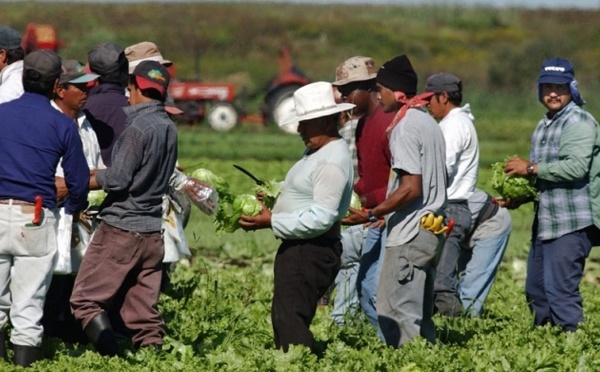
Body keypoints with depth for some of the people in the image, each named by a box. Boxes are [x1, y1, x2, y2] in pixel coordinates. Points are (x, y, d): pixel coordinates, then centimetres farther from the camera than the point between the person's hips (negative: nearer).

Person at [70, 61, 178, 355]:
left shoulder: (139, 126, -14)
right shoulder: (169, 128, 10)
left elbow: (117, 179, -18)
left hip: (121, 229, -8)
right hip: (153, 231, 8)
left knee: (85, 300, -3)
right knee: (143, 312, 10)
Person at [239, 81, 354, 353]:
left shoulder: (332, 162, -19)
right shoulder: (316, 152, 15)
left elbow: (321, 219, -25)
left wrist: (272, 222, -21)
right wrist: (271, 198, 11)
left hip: (312, 254, -11)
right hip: (298, 249, 11)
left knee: (289, 322, -14)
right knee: (283, 318, 13)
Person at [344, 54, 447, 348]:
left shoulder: (406, 127, -14)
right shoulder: (429, 123, 16)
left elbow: (411, 188, -21)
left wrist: (371, 215, -17)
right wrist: (387, 212, 24)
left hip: (409, 236, -10)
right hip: (431, 231, 10)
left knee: (396, 317, -8)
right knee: (419, 317, 12)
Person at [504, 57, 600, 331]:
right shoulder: (543, 126, 20)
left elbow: (576, 167, -23)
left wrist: (531, 168, -16)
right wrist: (520, 197, 10)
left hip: (572, 223, -10)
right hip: (546, 221, 10)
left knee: (559, 291, -13)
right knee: (535, 290, 13)